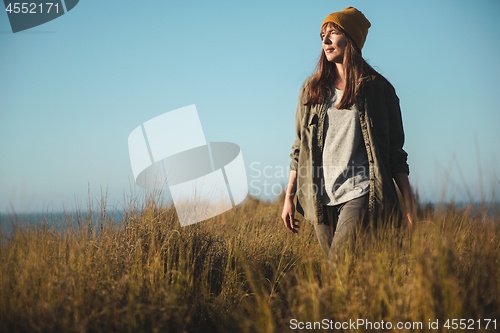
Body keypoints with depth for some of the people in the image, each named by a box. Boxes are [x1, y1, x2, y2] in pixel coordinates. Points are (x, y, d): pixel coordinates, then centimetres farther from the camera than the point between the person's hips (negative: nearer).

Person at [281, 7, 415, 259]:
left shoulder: (377, 89, 4)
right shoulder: (311, 89, 13)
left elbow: (395, 151, 4)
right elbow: (300, 147, 15)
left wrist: (409, 205, -1)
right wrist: (289, 197, 10)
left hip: (361, 194, -4)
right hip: (321, 200, 4)